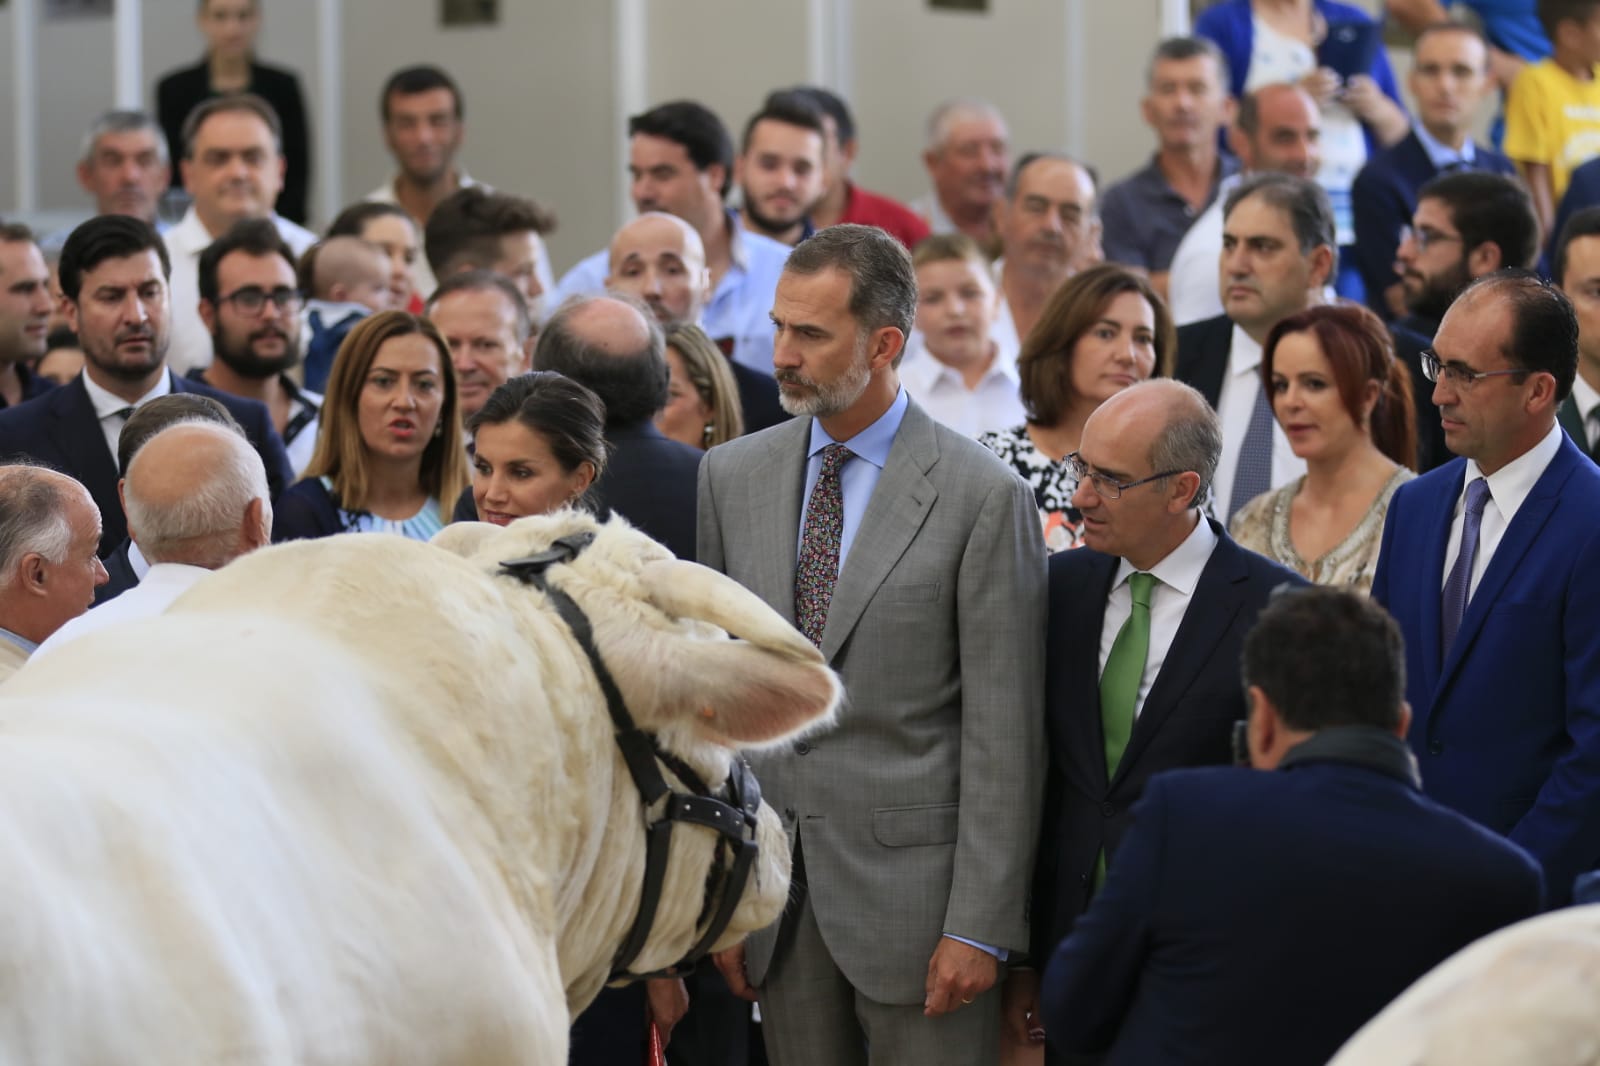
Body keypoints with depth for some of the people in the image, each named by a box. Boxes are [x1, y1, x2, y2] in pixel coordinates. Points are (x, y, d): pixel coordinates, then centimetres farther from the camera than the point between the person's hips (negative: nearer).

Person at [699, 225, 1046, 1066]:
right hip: (775, 884, 4)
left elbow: (1004, 734, -8)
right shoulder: (732, 477, 8)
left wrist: (980, 926, -11)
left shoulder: (983, 496, -7)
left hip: (912, 881, -4)